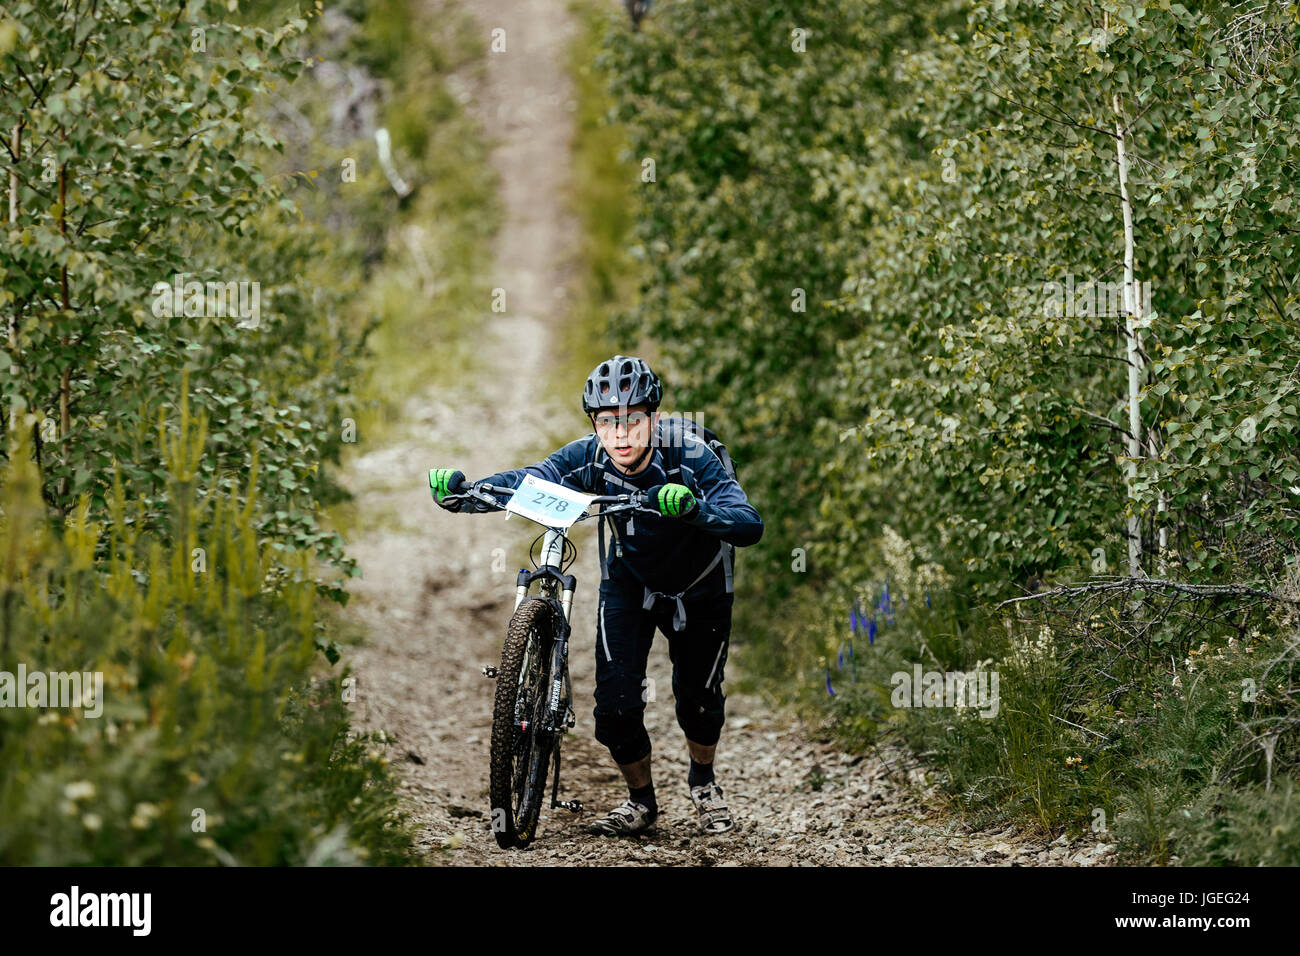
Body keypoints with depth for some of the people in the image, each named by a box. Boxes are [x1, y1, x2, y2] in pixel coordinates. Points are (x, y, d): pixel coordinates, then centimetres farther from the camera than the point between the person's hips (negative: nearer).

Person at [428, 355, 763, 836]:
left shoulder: (692, 459, -34)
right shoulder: (589, 459, -25)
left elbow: (750, 525, -45)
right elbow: (524, 482, -32)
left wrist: (694, 509, -65)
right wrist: (463, 493, -52)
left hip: (698, 589, -2)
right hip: (629, 583, 2)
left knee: (698, 700, 5)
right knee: (616, 702, -10)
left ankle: (703, 781, 38)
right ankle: (640, 800, 17)